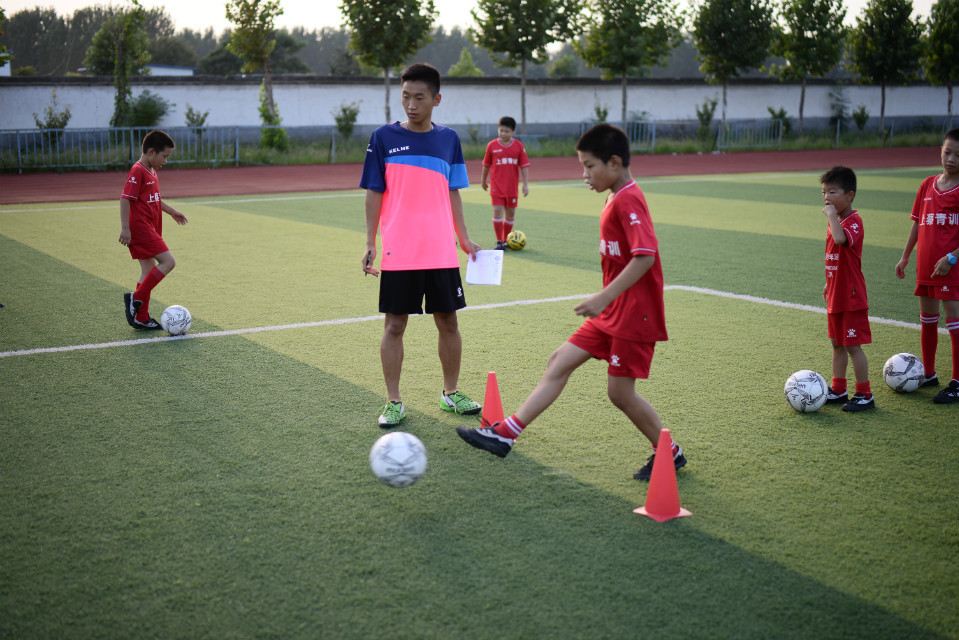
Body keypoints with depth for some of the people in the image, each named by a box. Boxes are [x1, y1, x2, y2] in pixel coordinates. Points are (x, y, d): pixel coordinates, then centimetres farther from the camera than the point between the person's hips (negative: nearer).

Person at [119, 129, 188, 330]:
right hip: (140, 228, -10)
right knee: (168, 262, -15)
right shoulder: (138, 171, -14)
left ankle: (141, 318, 15)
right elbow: (125, 199, -19)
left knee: (149, 271, 10)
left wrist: (171, 211, 35)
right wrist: (125, 228, -22)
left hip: (149, 228, 10)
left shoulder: (151, 172, 15)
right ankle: (136, 298, -10)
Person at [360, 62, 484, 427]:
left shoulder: (448, 139, 7)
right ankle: (394, 403, 11)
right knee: (395, 324, 1)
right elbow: (374, 194, 2)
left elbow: (452, 193, 13)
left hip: (442, 252, 2)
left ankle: (451, 393, 24)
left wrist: (464, 239, 9)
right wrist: (370, 243, -3)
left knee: (447, 321, 8)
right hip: (398, 253, -2)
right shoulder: (384, 137, 0)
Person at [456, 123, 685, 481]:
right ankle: (506, 433, 7)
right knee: (559, 363, 6)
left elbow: (645, 255, -28)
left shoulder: (628, 200, -18)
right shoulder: (617, 200, 13)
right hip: (611, 313, 10)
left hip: (634, 315, -10)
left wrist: (603, 298, -29)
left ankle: (669, 453, 17)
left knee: (620, 392, -2)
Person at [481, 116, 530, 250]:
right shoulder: (492, 145, -1)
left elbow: (524, 166, 1)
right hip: (496, 185, -1)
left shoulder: (518, 146, -1)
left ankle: (505, 240, 22)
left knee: (510, 213, 8)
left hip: (512, 186, 2)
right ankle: (499, 242, -5)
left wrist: (526, 184, -4)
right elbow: (486, 164, 10)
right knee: (497, 211, -11)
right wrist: (484, 181, 18)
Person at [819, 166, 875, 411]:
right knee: (837, 344, 16)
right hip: (836, 296, 9)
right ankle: (838, 390, 26)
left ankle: (864, 395, 7)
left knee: (853, 346, -3)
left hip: (852, 297, -9)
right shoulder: (835, 221, 10)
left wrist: (832, 215, -29)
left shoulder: (854, 221, -18)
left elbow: (841, 239, -40)